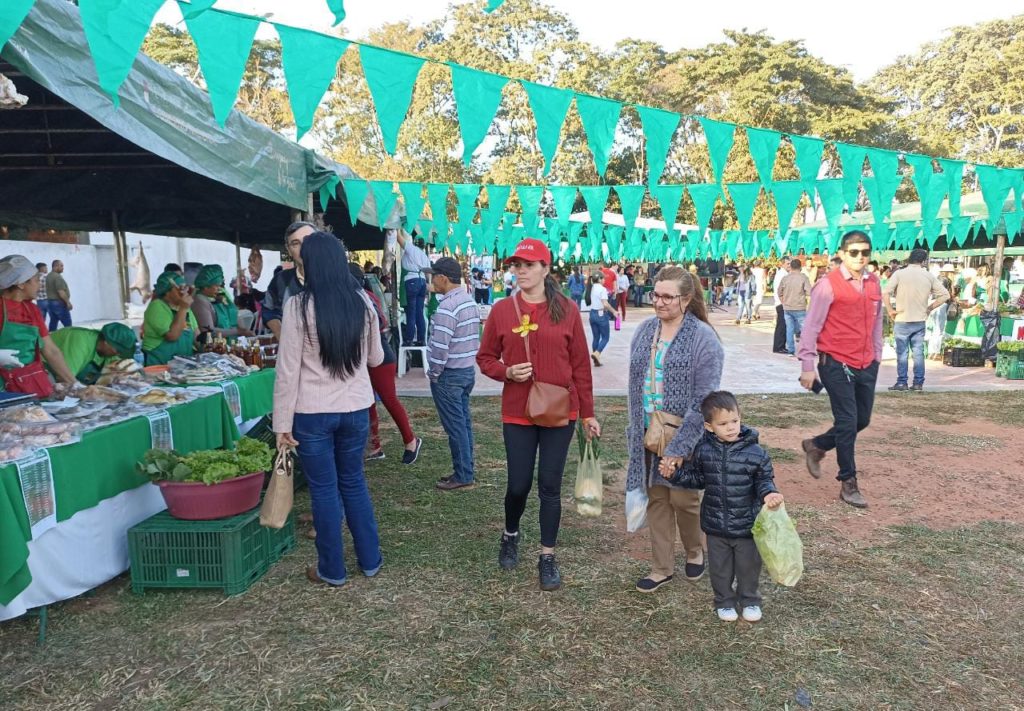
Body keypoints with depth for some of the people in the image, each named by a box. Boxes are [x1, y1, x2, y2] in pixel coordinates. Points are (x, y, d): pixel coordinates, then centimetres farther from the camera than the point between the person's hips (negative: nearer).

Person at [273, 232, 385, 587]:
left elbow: (288, 370, -11)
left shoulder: (298, 306, -11)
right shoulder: (362, 302, 0)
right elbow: (375, 358, 11)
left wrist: (282, 424, -5)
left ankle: (332, 569, 21)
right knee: (354, 482, 18)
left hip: (313, 412, -4)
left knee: (324, 489, 9)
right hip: (356, 408, 4)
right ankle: (370, 559, 27)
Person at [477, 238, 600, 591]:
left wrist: (587, 413, 2)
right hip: (517, 414, 1)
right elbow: (485, 357, 7)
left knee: (550, 486, 6)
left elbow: (580, 365, 0)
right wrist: (506, 372, -15)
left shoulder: (566, 310, -3)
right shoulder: (502, 310, -2)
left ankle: (547, 558, 22)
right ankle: (510, 535, 39)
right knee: (519, 484, 7)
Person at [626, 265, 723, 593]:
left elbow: (703, 400, -17)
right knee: (656, 498, 12)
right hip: (648, 433, 5)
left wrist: (678, 447, -20)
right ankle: (662, 567, 27)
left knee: (683, 497, 7)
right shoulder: (645, 330, 3)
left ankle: (695, 551, 37)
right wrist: (633, 430, 6)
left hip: (684, 434, -5)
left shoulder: (703, 338, -14)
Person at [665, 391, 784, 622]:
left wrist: (768, 493, -24)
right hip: (716, 525, 2)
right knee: (720, 568, 15)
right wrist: (674, 474, -5)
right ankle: (724, 601, 38)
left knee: (749, 565, 16)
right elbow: (697, 478, 7)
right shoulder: (704, 451, -6)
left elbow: (764, 479, -4)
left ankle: (749, 600, 41)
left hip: (747, 524, -1)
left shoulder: (755, 452, -13)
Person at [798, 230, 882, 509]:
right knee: (847, 423, -3)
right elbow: (811, 326, -10)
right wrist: (807, 366, -11)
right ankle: (848, 484, 11)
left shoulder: (874, 283, 9)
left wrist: (876, 357, 17)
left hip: (866, 365, 7)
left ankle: (816, 446, 36)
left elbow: (876, 322, 18)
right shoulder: (828, 285, -11)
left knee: (862, 420, 13)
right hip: (836, 364, -7)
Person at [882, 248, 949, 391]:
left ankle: (902, 383, 3)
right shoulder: (929, 276, 3)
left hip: (902, 320, -3)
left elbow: (885, 293, -16)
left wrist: (890, 311, -5)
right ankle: (918, 383, 11)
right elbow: (945, 295, 4)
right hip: (920, 320, 3)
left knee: (902, 353, 2)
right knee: (918, 352, 8)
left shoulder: (899, 274, -6)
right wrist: (930, 308, 9)